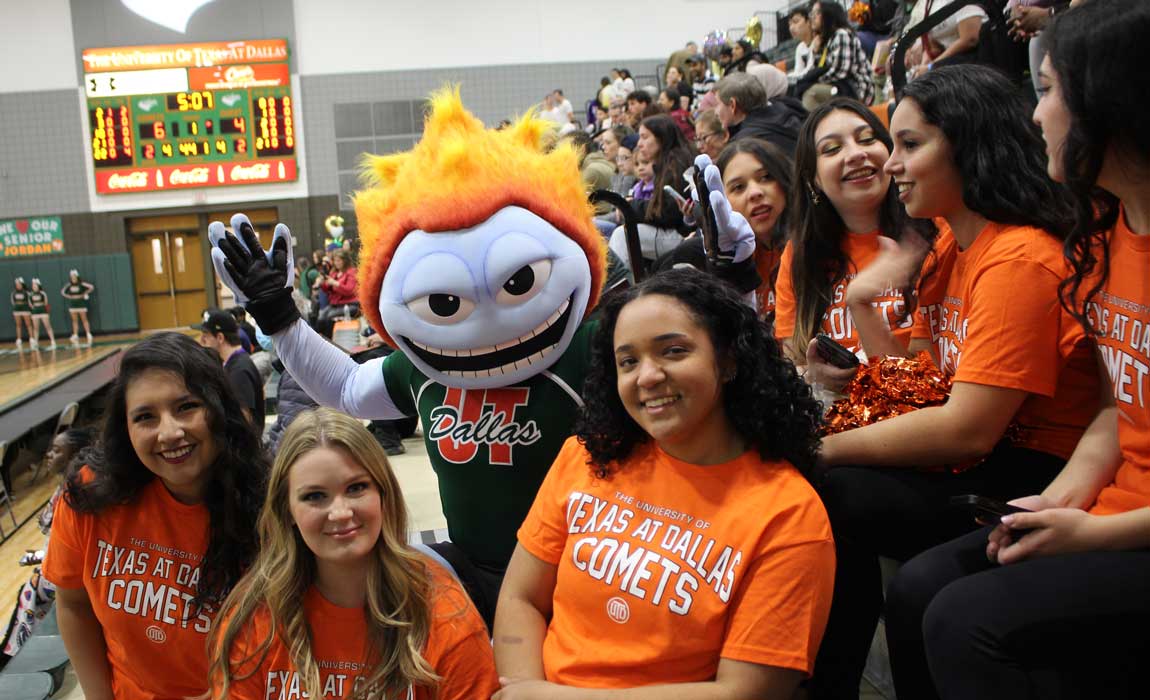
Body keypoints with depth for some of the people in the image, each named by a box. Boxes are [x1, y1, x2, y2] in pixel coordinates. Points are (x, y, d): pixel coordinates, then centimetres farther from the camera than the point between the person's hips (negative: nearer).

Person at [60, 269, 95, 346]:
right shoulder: (69, 285, 4)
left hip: (81, 304, -4)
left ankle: (89, 335, -1)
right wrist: (69, 297, 1)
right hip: (73, 304, 4)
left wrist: (85, 294, -9)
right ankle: (75, 336, 4)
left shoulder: (81, 284, -7)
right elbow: (62, 292, 13)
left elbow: (91, 287, -14)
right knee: (75, 320, 5)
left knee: (84, 319, -1)